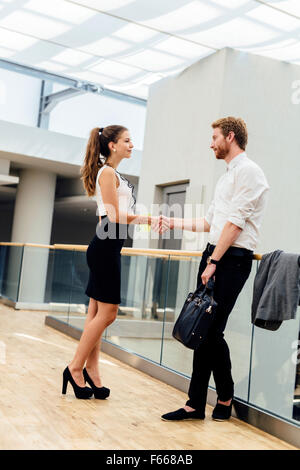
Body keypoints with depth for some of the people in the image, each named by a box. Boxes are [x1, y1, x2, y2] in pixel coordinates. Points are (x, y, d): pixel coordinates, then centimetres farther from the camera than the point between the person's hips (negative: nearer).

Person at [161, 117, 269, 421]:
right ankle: (196, 404, 11)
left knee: (211, 331, -8)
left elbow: (235, 222, -15)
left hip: (232, 259, -9)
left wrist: (215, 261, -17)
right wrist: (174, 222, 26)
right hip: (213, 255, 9)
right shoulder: (226, 178, 23)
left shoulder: (248, 171, -7)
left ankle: (225, 397, 13)